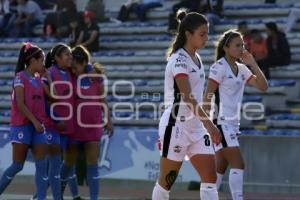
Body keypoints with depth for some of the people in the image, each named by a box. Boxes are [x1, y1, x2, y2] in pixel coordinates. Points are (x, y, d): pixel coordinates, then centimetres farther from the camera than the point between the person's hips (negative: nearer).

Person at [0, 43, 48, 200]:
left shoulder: (38, 79, 15)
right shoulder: (20, 77, -7)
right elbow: (20, 104, -14)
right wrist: (35, 121, -18)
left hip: (37, 125, 7)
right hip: (22, 125, -7)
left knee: (42, 164, -3)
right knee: (17, 165, -3)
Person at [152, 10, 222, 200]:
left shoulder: (196, 59, 12)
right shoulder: (179, 59, -14)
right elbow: (188, 97, -23)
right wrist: (210, 125, -28)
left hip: (196, 127, 8)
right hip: (177, 125, -8)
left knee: (210, 177, -3)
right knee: (166, 182, 1)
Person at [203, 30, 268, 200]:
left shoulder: (241, 69, 13)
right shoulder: (219, 67, -9)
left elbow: (263, 86, 9)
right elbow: (208, 96, -12)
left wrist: (253, 64, 0)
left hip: (233, 124, 8)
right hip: (220, 123, -8)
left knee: (220, 169, 10)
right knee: (238, 165, -14)